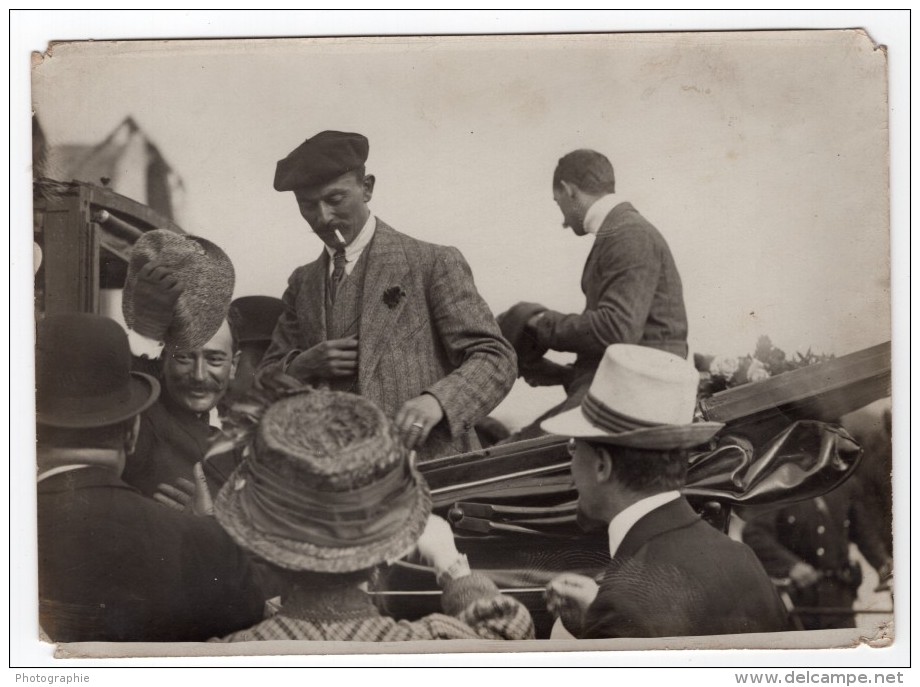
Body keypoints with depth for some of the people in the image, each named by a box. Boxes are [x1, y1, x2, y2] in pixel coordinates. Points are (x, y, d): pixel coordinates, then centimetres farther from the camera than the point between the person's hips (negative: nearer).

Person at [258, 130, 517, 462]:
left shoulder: (433, 263, -1)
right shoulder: (302, 283, 16)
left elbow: (496, 359, -4)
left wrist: (437, 400, -24)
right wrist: (304, 365, -1)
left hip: (429, 469, -3)